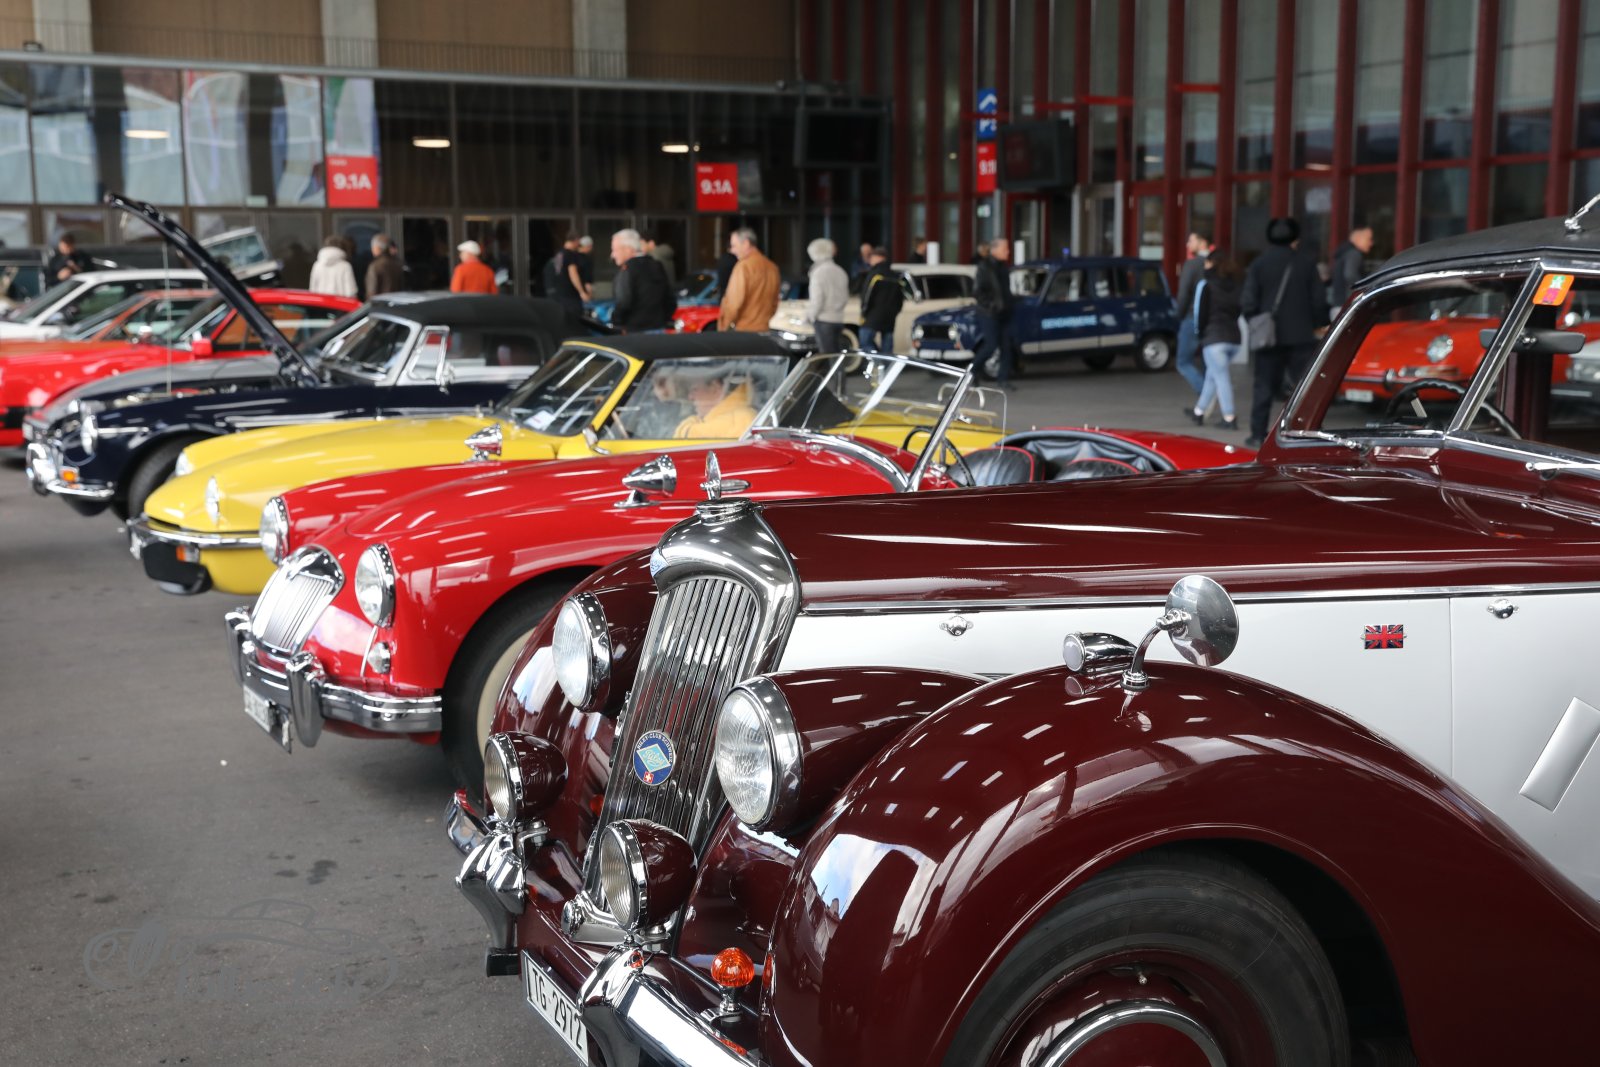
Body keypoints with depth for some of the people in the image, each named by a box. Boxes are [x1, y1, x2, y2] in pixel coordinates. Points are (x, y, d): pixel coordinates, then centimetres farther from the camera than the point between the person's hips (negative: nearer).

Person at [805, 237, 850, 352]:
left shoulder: (819, 272, -13)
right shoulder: (840, 271, 10)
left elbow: (817, 298, -15)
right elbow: (845, 296, 16)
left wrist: (812, 314, -1)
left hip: (824, 320, -7)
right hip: (838, 318, 7)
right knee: (837, 354, 11)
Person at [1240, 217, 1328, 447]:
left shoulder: (1259, 264, -3)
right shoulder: (1305, 264, 0)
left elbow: (1248, 302, -7)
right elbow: (1319, 299, 0)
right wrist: (1318, 324, 16)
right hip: (1301, 336, 0)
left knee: (1264, 386, 6)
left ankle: (1258, 435, 6)